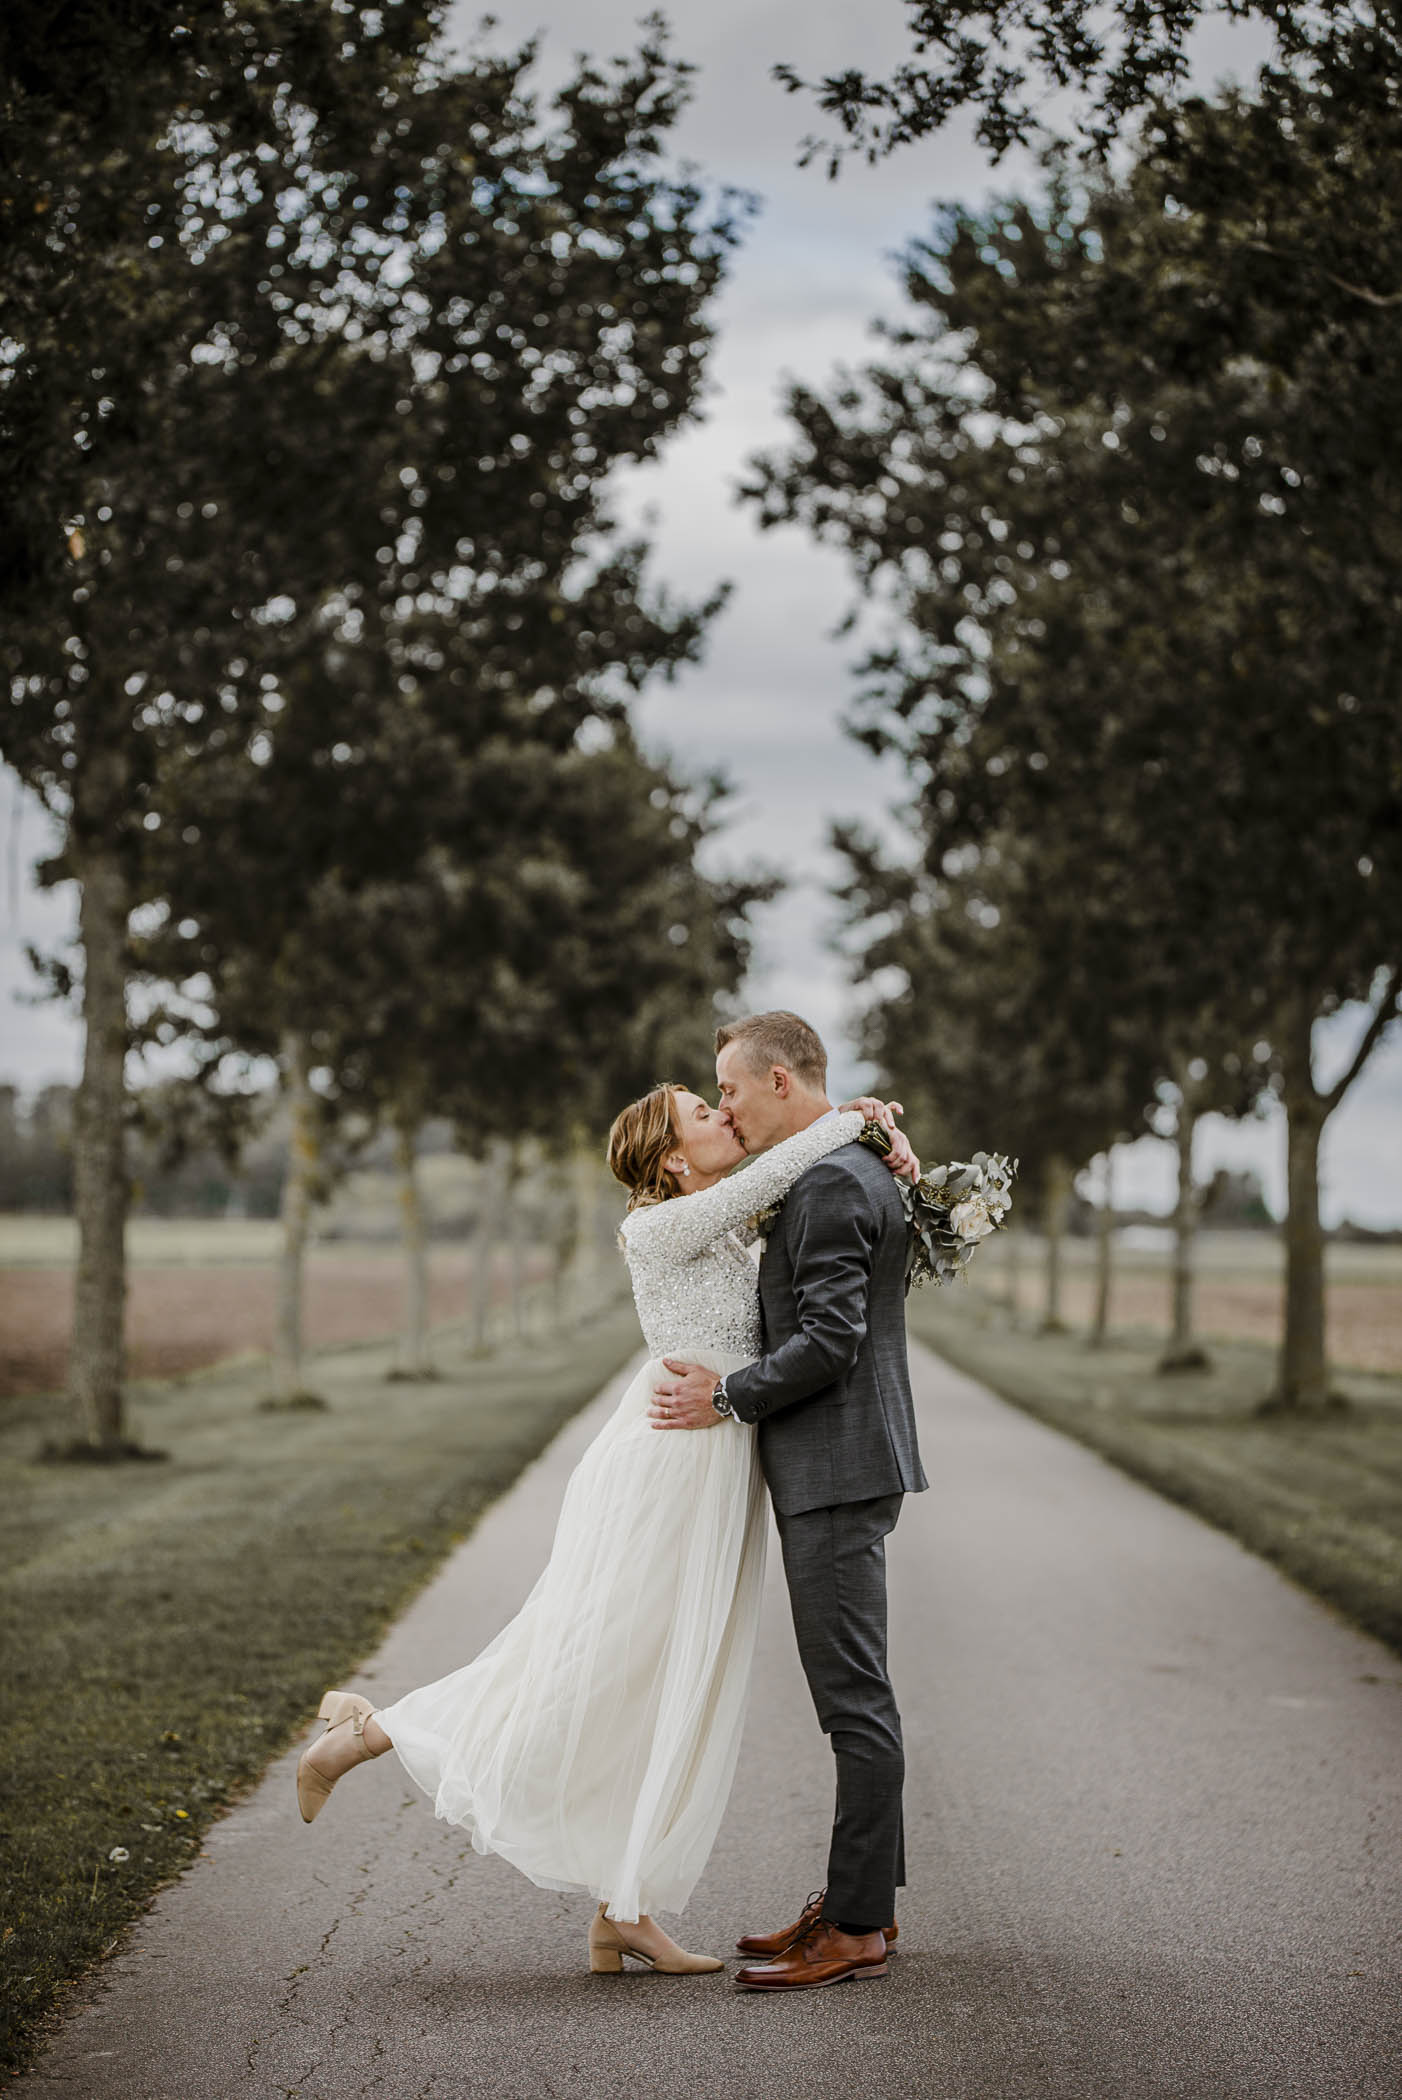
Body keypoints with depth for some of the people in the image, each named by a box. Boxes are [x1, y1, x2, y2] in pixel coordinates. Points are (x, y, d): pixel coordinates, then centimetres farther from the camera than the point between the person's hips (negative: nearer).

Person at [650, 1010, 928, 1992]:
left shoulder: (832, 1184, -16)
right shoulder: (850, 1174, 17)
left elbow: (829, 1338, -22)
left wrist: (728, 1395, -12)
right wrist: (729, 1377, 16)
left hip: (839, 1472, -11)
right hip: (832, 1469, 11)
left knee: (855, 1698, -7)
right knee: (855, 1694, 15)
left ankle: (858, 1928, -3)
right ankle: (862, 1898, 22)